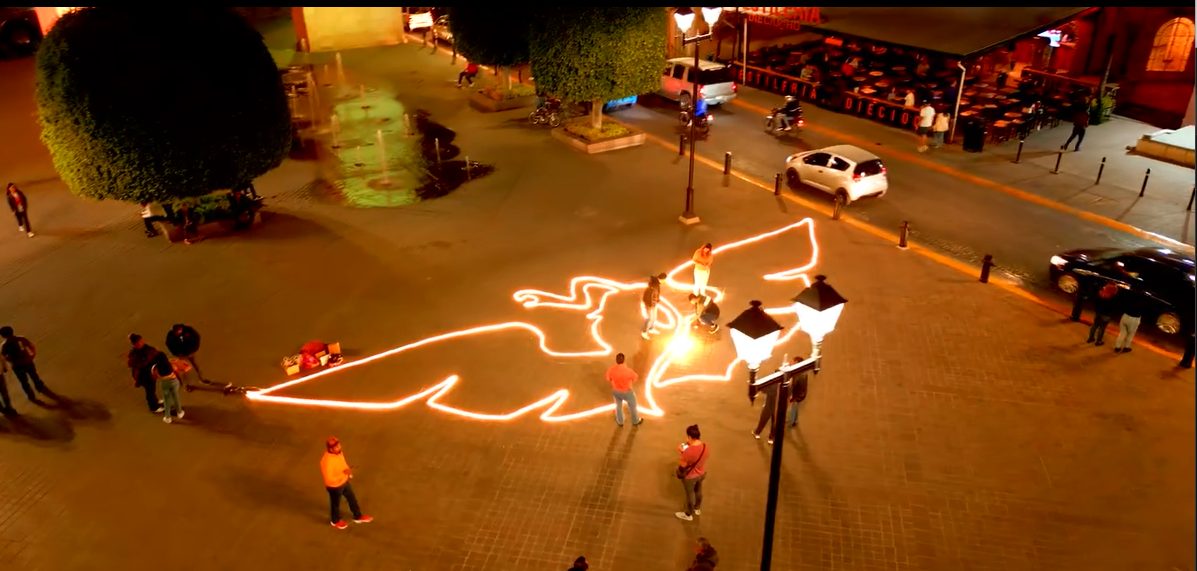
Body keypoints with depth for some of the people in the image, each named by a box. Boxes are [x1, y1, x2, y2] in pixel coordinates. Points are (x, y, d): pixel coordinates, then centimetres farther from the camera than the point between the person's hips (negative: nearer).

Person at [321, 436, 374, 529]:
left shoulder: (338, 452, -13)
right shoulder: (327, 461, -38)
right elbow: (329, 480, -34)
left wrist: (348, 470, -7)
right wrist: (343, 473, -30)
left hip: (344, 481, 7)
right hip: (334, 486, -7)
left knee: (352, 499, 24)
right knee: (336, 503, 21)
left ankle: (358, 516, 47)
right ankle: (335, 521, 50)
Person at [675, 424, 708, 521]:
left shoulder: (688, 451, -39)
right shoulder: (705, 446, -19)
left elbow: (682, 465, -24)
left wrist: (680, 452, -12)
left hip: (690, 477, -6)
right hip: (702, 473, 6)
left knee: (690, 494, 20)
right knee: (698, 491, 31)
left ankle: (688, 515, 45)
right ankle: (697, 509, 58)